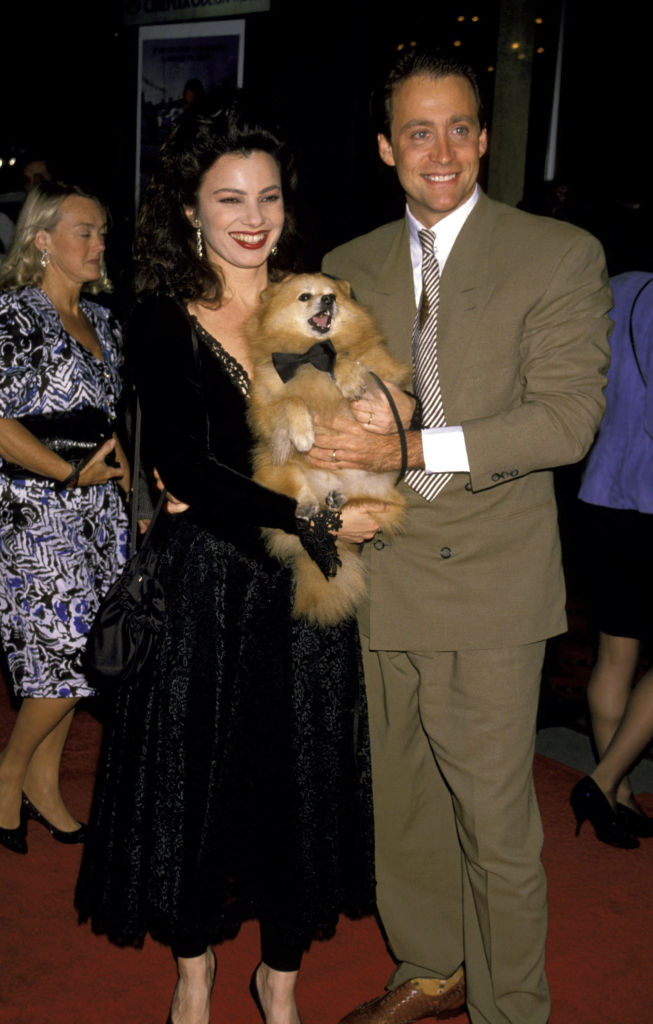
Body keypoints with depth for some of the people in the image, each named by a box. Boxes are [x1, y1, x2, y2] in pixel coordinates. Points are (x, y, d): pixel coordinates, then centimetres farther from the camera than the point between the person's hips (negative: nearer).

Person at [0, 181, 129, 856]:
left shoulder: (101, 321, 15)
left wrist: (134, 489, 9)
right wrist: (74, 474, -17)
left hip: (96, 506, 7)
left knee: (69, 656, 10)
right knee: (68, 652, -8)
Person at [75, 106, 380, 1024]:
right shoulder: (163, 322, -5)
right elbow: (188, 469, -14)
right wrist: (317, 517, -19)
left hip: (303, 584, 2)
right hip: (201, 585, -2)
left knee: (299, 779, 11)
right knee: (195, 779, 12)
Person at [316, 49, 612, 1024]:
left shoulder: (561, 256, -3)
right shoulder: (349, 267, 11)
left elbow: (567, 419, -12)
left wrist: (410, 448, -19)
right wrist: (345, 455, -5)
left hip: (490, 584, -4)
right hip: (381, 575, 5)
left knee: (497, 822, 3)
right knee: (400, 797, 17)